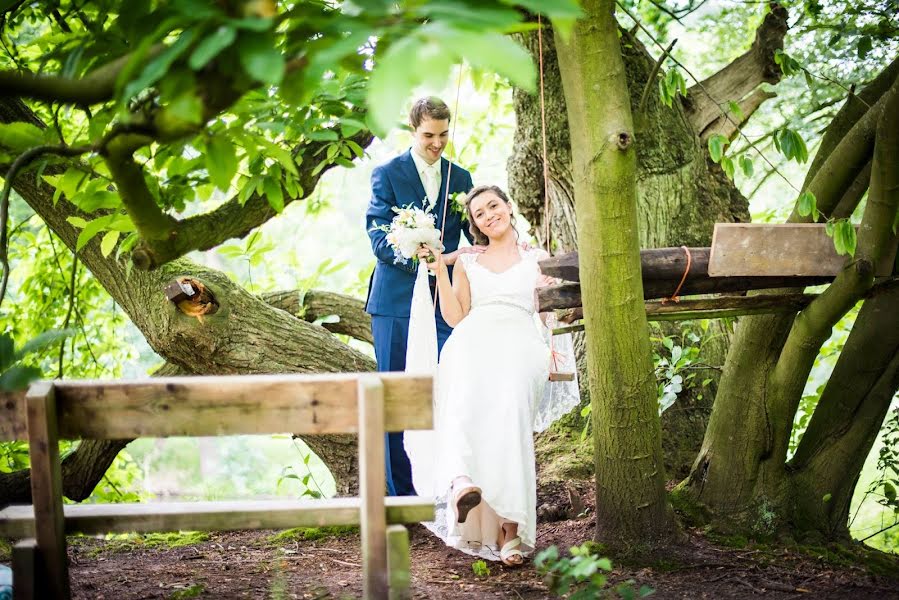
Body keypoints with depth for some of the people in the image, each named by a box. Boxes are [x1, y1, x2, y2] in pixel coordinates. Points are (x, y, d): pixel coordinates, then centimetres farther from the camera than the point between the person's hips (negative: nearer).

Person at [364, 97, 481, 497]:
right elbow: (380, 241, -10)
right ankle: (400, 493, 10)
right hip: (396, 302, -3)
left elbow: (477, 236, 15)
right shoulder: (387, 175, -1)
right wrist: (437, 258, -22)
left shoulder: (460, 178, 13)